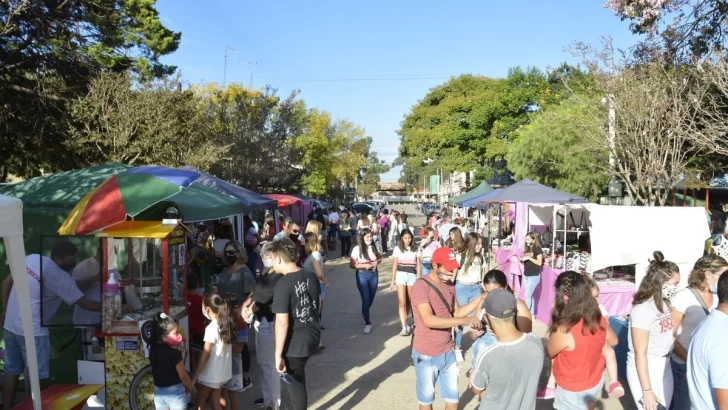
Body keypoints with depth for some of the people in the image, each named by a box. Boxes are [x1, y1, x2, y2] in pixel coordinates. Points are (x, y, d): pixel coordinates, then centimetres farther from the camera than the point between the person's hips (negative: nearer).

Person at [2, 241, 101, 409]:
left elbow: (7, 282, 12)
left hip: (10, 325, 8)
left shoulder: (31, 258, 2)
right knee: (37, 377, 3)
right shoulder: (60, 277, -18)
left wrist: (5, 310, 21)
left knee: (11, 372, 17)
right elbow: (85, 303, -12)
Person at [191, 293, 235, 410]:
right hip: (222, 373, 7)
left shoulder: (211, 328, -20)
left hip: (210, 375, -7)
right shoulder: (227, 324, 0)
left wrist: (194, 376, -12)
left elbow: (205, 356, -18)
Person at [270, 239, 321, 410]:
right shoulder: (311, 276, 1)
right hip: (313, 335, 7)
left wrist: (278, 354, -15)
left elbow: (282, 322, -22)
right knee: (297, 381, 27)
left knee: (296, 385, 10)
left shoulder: (283, 284, -21)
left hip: (295, 342, -7)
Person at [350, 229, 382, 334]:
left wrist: (377, 262, -8)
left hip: (374, 274, 5)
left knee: (371, 298, 19)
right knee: (366, 299, -6)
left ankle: (365, 314, 49)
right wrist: (365, 266, -22)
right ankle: (367, 323, 6)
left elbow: (380, 257, 15)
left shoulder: (374, 247, -2)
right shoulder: (357, 249, -14)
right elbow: (352, 265, -12)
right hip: (362, 275, -4)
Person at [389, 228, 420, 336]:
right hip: (400, 275, -1)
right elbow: (394, 265, 4)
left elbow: (418, 265, 6)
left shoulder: (415, 249, 5)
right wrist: (392, 281, 2)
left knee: (408, 302, 9)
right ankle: (404, 327, -12)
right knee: (402, 302, -11)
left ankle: (405, 323, 25)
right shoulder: (397, 248, 2)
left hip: (412, 276, 1)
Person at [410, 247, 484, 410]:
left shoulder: (449, 285, 3)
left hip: (447, 352, 6)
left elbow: (456, 313, 9)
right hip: (426, 355, -6)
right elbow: (428, 320, -33)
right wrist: (464, 321, -37)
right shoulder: (421, 286, -22)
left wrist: (481, 298, -2)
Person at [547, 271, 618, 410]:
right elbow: (613, 341, 5)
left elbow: (549, 352, -15)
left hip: (573, 390, -5)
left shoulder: (564, 331, -35)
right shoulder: (599, 320, -15)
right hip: (596, 381, 6)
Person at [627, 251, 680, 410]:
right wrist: (647, 391, -17)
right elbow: (640, 353, -19)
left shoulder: (665, 304, 2)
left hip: (665, 368, 7)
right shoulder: (643, 310, -21)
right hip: (644, 371, -7)